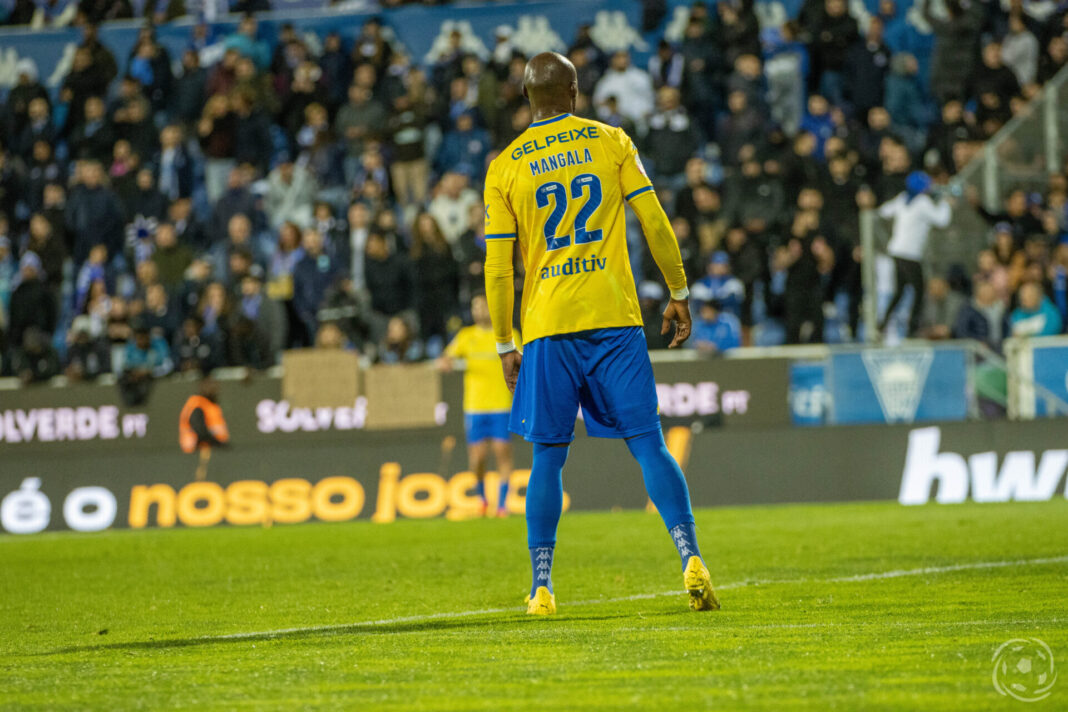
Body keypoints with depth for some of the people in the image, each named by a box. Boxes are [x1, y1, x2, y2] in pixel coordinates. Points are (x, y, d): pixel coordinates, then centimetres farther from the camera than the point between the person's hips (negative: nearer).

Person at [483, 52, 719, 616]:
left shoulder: (505, 167, 4)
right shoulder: (611, 142, 5)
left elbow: (497, 266, 3)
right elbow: (654, 221, 0)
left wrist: (505, 345, 8)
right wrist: (679, 292, 9)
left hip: (547, 326, 0)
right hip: (615, 317, 0)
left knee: (548, 457, 6)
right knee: (648, 443, 0)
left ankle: (542, 587, 3)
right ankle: (691, 559, -14)